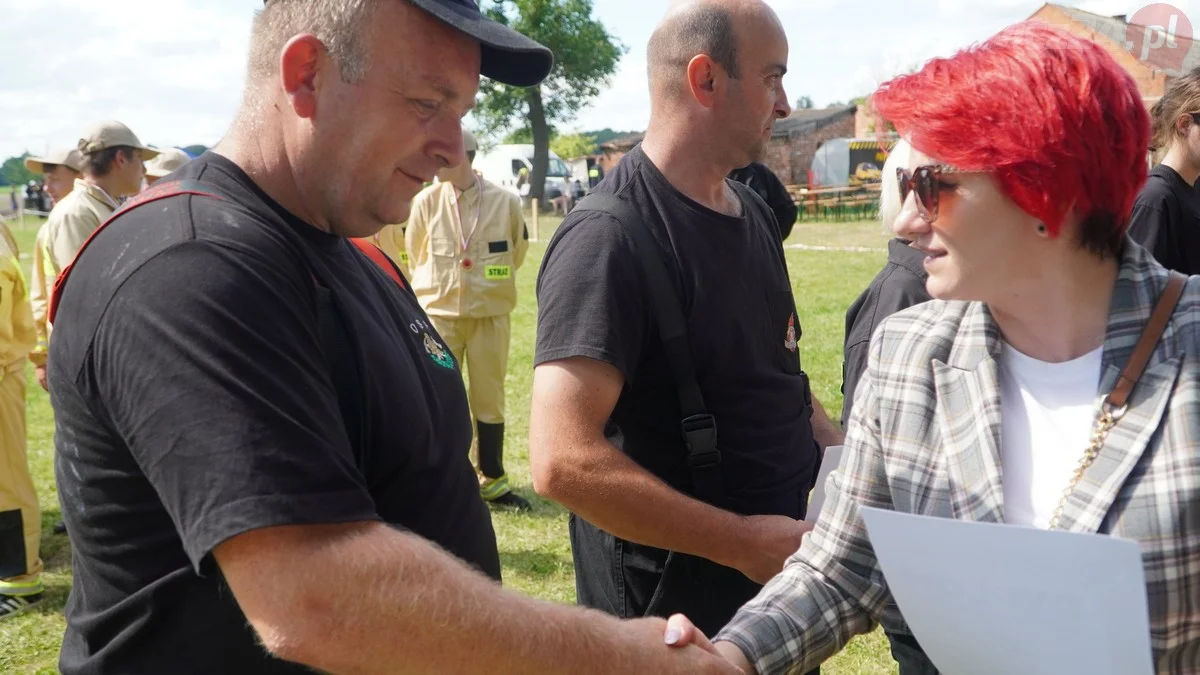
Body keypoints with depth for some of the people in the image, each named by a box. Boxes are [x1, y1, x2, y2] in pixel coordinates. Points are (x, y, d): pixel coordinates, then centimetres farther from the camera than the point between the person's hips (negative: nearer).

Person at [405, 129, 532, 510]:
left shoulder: (505, 202, -9)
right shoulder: (426, 201, -6)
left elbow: (516, 252, 7)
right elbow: (416, 253, 9)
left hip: (490, 314, 0)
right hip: (439, 312, 1)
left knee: (489, 400, 8)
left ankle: (492, 481, 21)